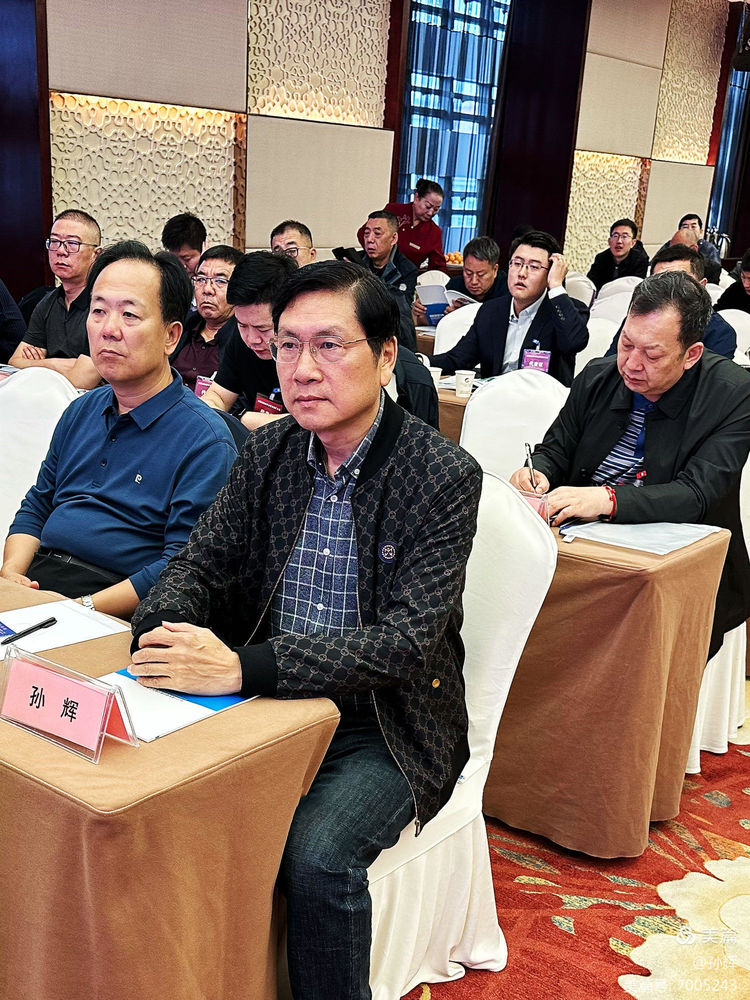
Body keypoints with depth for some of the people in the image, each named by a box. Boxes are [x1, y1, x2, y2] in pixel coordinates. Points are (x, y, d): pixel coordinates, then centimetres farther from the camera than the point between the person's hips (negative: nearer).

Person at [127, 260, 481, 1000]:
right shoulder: (266, 452, 3)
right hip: (272, 706, 5)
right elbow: (201, 562, 6)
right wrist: (163, 631, -19)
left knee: (316, 855, -29)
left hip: (384, 727, -4)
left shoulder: (444, 477, -15)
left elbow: (409, 638, -22)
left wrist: (243, 667, -33)